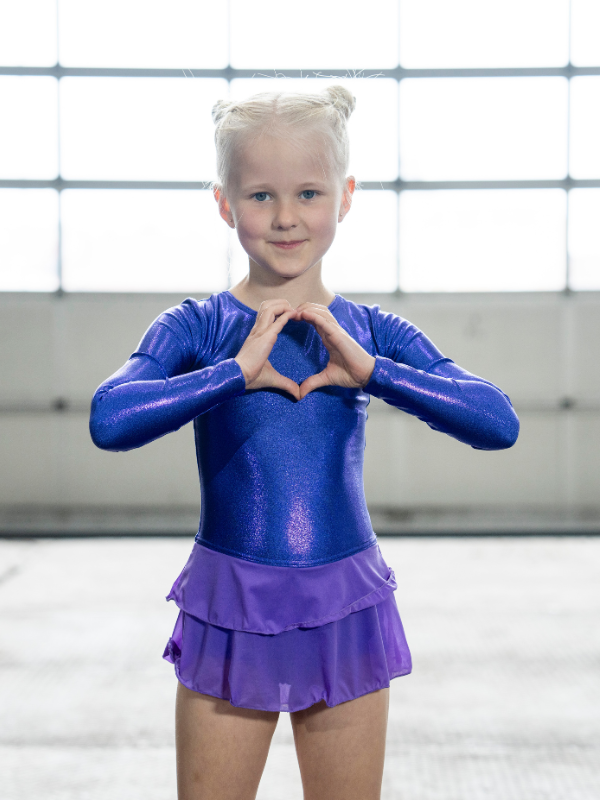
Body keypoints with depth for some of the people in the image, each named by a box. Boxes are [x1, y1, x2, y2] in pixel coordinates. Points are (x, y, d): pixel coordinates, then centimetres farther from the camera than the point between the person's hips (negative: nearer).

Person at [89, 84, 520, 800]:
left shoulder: (374, 334, 1)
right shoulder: (195, 328, -4)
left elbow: (498, 423, -11)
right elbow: (109, 420, -22)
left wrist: (368, 369, -19)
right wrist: (238, 370, -23)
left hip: (345, 610, 1)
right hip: (228, 609, -1)